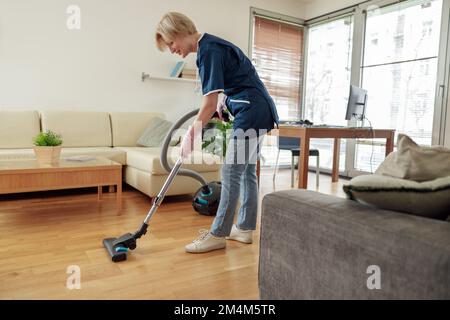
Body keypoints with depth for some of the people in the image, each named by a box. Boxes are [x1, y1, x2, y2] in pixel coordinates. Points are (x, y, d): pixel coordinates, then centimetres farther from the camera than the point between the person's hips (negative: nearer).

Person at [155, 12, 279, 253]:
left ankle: (218, 235, 1)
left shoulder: (208, 50, -15)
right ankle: (244, 228, 21)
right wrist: (224, 102, 16)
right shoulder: (211, 45, 16)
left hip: (252, 113, -10)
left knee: (231, 173, -7)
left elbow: (210, 103, -21)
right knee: (246, 171, 12)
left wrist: (190, 136, -14)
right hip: (258, 112, 10)